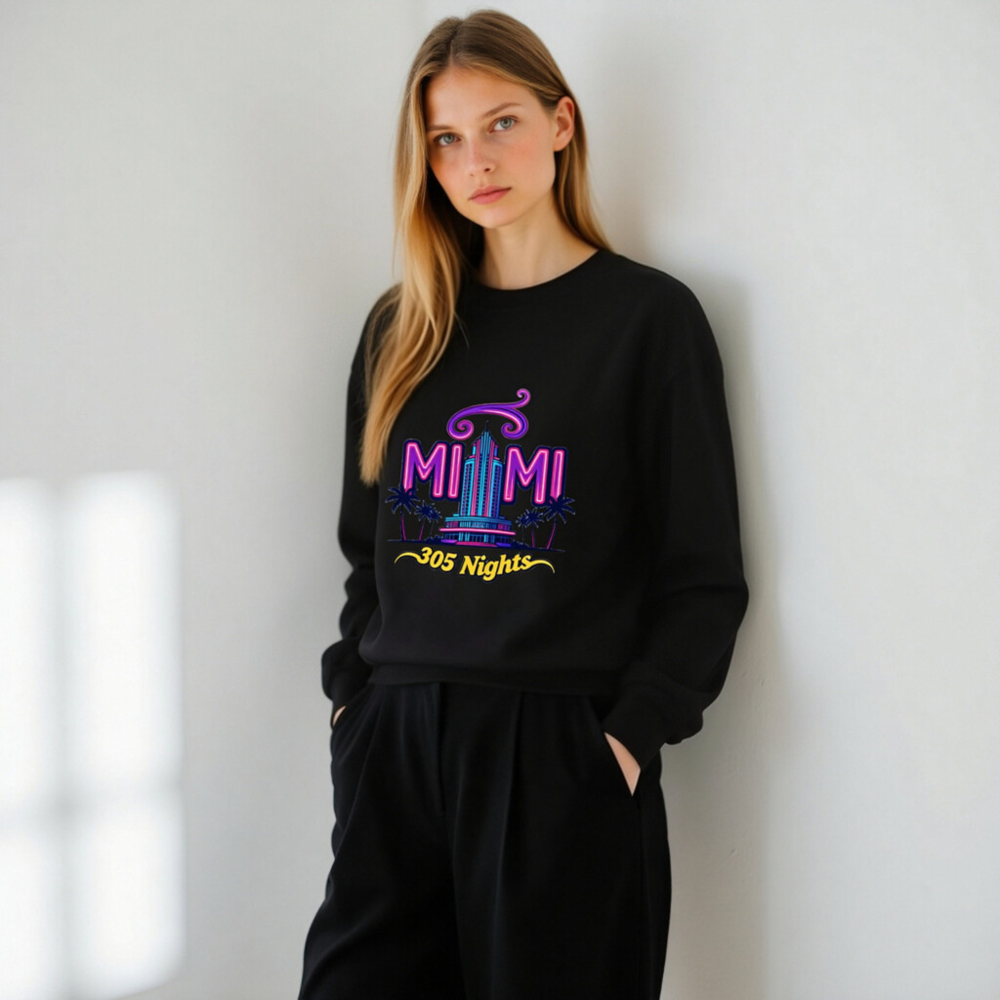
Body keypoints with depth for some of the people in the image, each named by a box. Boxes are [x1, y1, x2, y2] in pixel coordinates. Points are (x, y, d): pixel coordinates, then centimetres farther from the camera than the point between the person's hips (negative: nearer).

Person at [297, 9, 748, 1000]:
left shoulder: (649, 315, 0)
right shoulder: (400, 329, 13)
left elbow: (704, 574, -2)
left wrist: (632, 733, -11)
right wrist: (351, 691, 7)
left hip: (565, 752, -4)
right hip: (394, 743, 4)